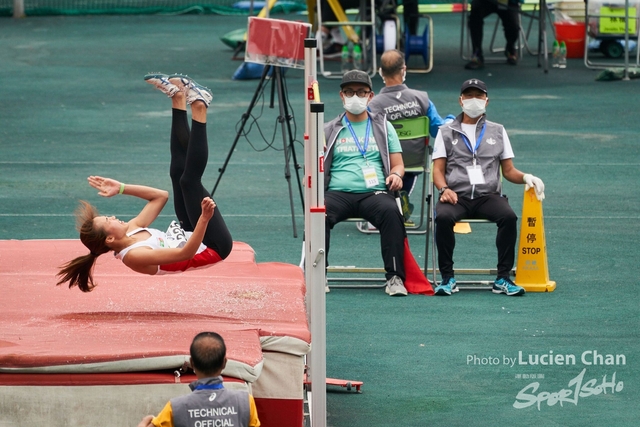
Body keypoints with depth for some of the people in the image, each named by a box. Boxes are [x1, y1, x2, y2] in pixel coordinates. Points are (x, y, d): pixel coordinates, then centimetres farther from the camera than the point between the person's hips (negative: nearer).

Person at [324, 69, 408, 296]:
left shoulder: (383, 127, 19)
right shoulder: (329, 131, 19)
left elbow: (398, 164, 15)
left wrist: (396, 174, -8)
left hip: (374, 192, 0)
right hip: (338, 193, 0)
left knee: (391, 211, -35)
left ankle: (395, 278, -32)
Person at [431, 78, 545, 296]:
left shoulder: (497, 131, 20)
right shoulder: (446, 132, 17)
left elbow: (509, 171, 16)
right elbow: (438, 170, 9)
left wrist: (525, 177, -6)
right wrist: (444, 189, -12)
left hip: (488, 196, 1)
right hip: (456, 196, -1)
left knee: (509, 216, -32)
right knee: (443, 217, -35)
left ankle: (503, 278, -25)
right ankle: (447, 278, -24)